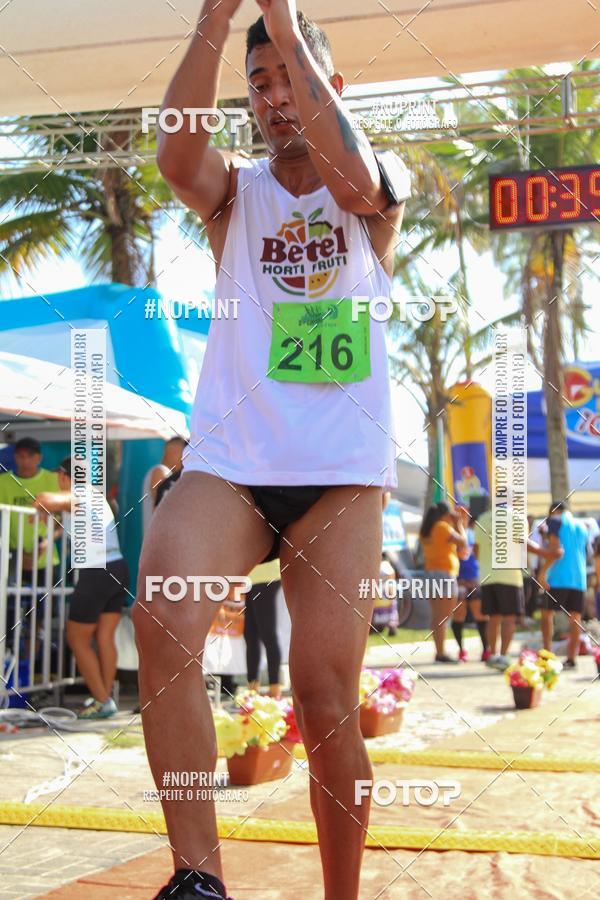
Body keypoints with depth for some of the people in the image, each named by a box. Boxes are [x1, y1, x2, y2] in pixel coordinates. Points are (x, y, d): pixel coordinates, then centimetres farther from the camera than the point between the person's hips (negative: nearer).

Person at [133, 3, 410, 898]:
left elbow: (353, 181, -14)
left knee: (326, 703, -5)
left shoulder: (383, 187, 11)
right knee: (161, 620, -27)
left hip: (341, 473, -1)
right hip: (227, 462, 1)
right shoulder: (234, 190, 15)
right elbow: (177, 156, -9)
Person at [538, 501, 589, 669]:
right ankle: (571, 658, 0)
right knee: (575, 617, 5)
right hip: (579, 578, 5)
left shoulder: (555, 521, 2)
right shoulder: (582, 527, 20)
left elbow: (555, 550, -11)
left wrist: (543, 571, -12)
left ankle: (547, 653, -2)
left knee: (547, 613, 6)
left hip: (558, 577, -5)